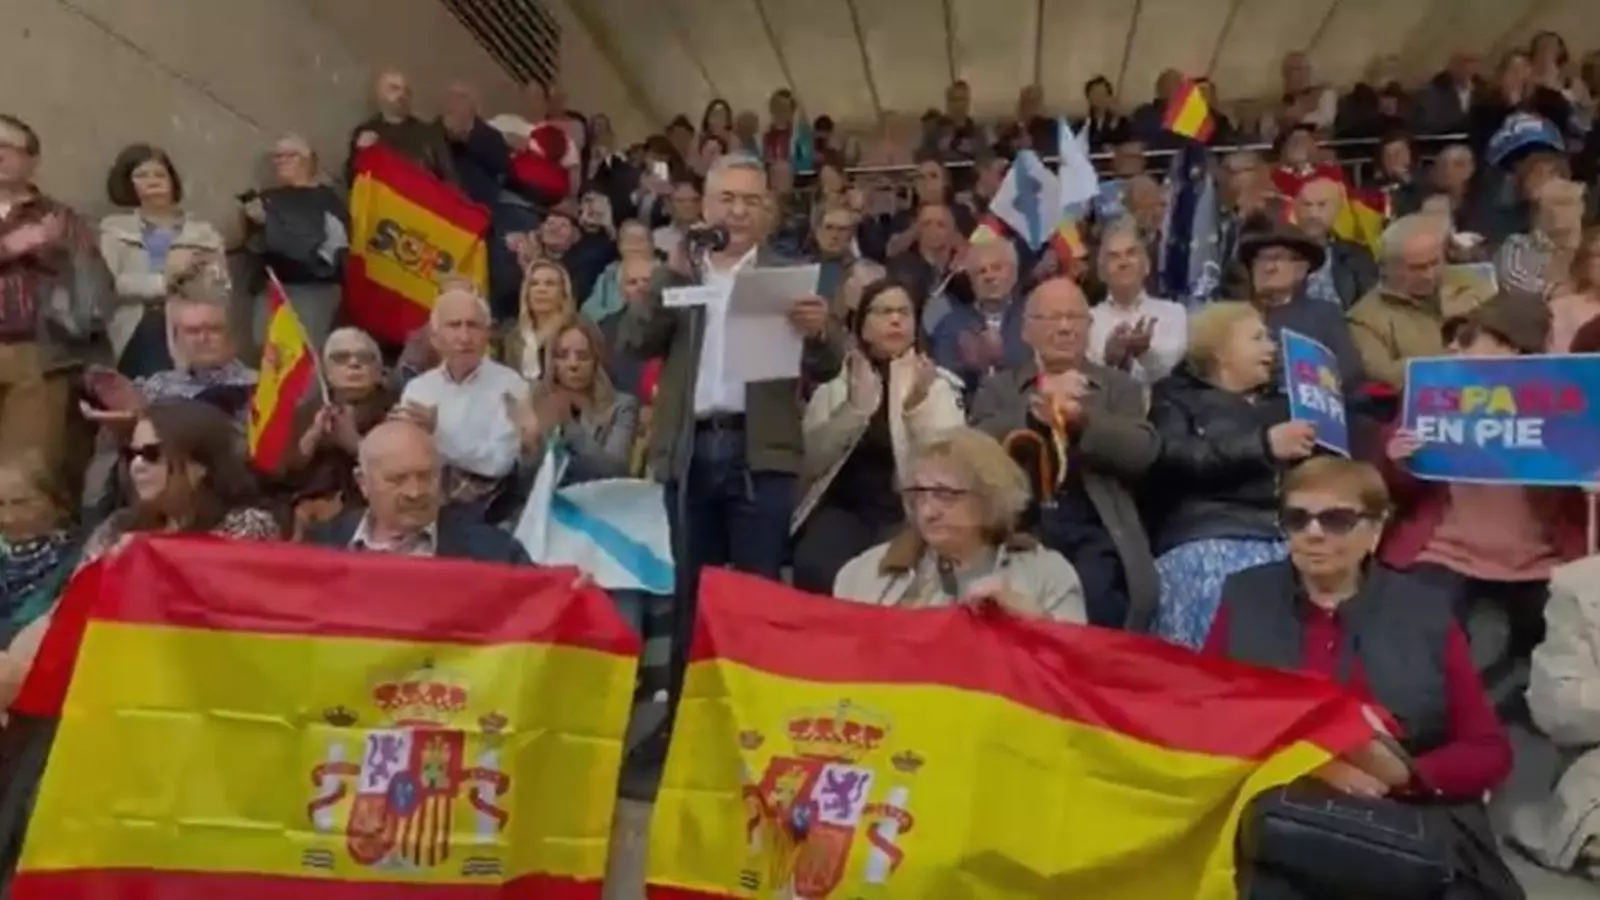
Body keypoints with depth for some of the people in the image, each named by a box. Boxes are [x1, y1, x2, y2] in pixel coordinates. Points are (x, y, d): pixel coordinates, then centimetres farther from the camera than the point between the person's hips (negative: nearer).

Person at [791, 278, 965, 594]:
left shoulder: (939, 384, 7)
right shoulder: (835, 382, 10)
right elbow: (810, 461, -2)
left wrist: (918, 406, -22)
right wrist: (855, 407, -14)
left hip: (906, 513, -1)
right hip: (842, 507, 1)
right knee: (815, 570, -27)